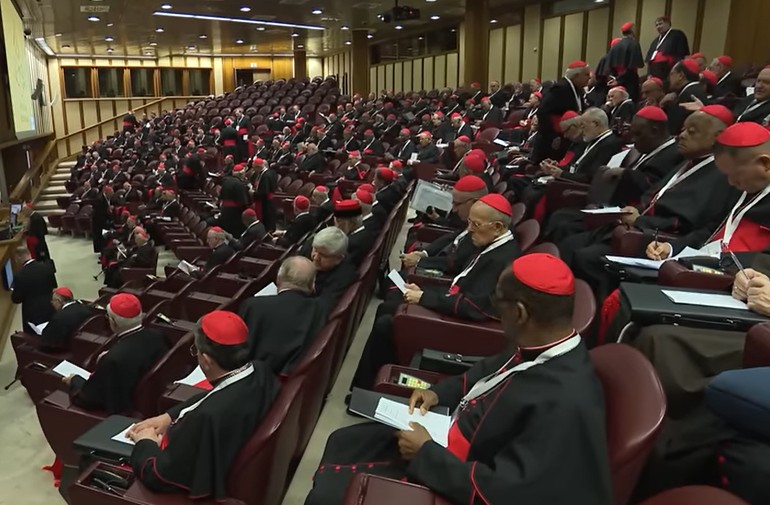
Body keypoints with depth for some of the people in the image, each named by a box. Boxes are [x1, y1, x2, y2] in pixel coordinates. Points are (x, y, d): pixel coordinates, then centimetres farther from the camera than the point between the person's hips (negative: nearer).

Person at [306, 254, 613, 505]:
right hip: (450, 436, 8)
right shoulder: (540, 348, -8)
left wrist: (426, 452, -23)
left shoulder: (565, 404, -35)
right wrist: (439, 392, 0)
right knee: (342, 443, 16)